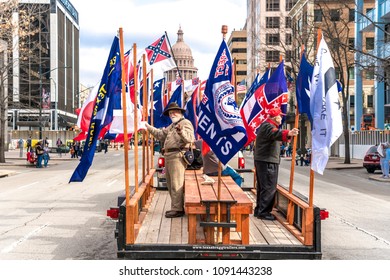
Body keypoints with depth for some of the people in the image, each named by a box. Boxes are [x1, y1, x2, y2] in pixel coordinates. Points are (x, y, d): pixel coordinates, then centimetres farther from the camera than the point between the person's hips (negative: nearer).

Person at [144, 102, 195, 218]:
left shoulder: (185, 123, -7)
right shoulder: (172, 126, 24)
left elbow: (189, 138, -22)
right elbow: (161, 134, 32)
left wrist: (181, 131, -40)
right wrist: (148, 127, 31)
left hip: (177, 156, -11)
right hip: (169, 157, 11)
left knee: (176, 184, -9)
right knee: (170, 184, 16)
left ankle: (177, 209, -5)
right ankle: (177, 206, 26)